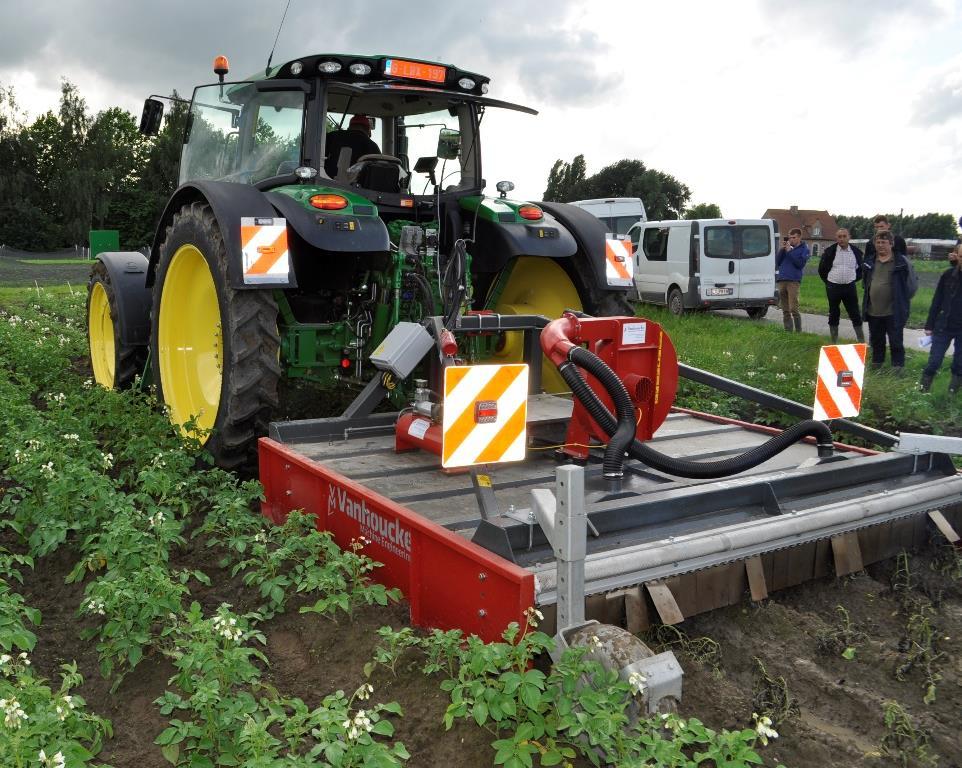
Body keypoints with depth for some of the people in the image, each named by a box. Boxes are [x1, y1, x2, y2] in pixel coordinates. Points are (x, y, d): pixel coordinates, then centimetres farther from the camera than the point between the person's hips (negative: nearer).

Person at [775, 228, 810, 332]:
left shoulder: (804, 249, 4)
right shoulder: (786, 247, 16)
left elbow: (800, 264, -10)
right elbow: (777, 262, 11)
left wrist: (789, 251, -10)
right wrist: (781, 250, -1)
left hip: (793, 281, -5)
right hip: (781, 280, 5)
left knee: (793, 309, -13)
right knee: (785, 310, 8)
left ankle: (798, 331, -6)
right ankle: (787, 330, 13)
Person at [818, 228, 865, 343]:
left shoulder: (856, 251, 2)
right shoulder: (830, 251, -2)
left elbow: (861, 268, 16)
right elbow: (822, 269, 7)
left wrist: (854, 279, 9)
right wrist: (828, 281, 5)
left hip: (850, 287, 1)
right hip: (833, 287, -1)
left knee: (855, 314, 1)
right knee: (833, 315, 7)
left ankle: (862, 342, 7)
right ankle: (834, 342, 15)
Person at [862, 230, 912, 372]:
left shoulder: (901, 262, -7)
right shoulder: (870, 261, 7)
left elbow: (911, 283, -1)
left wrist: (906, 299, -1)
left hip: (893, 311, -5)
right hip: (873, 310, 5)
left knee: (896, 339, 3)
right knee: (876, 339, 17)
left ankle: (898, 365, 15)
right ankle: (877, 361, 33)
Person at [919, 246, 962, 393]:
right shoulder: (948, 275, -4)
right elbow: (937, 300, 1)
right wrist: (929, 325, 1)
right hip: (944, 326, 0)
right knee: (934, 361, 2)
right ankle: (923, 388, 14)